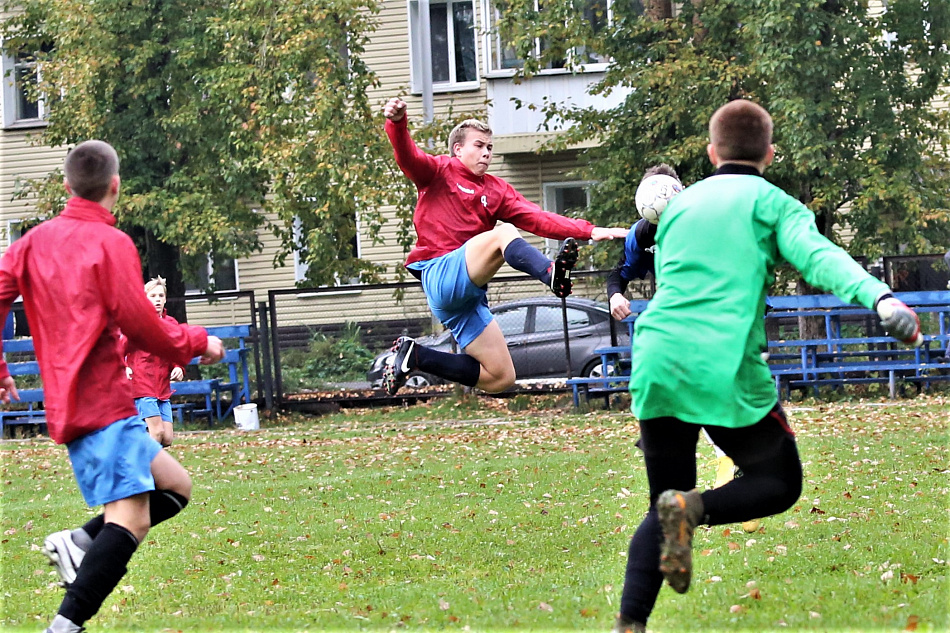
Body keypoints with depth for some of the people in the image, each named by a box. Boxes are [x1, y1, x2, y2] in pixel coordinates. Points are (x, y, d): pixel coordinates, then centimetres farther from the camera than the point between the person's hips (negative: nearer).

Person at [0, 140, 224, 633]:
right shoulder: (111, 243, -7)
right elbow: (138, 324, -10)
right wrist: (198, 343, 5)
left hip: (66, 402, 9)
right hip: (105, 400, -8)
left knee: (174, 484, 16)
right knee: (130, 518, -15)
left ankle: (80, 543, -2)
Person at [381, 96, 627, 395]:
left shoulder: (497, 190, 19)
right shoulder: (438, 172, 7)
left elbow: (538, 219, 8)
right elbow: (407, 156, -13)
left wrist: (590, 231, -5)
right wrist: (397, 122, -35)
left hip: (470, 294, 7)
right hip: (441, 275, -7)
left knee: (501, 378, 4)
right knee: (503, 233, -31)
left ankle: (414, 356, 13)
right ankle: (551, 274, -63)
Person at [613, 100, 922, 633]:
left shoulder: (680, 205, 21)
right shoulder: (773, 203, 6)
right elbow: (818, 257, -13)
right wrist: (880, 298, -28)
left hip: (656, 364, 5)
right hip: (727, 369, -5)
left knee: (665, 506, 16)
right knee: (781, 484, 14)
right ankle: (693, 508, -15)